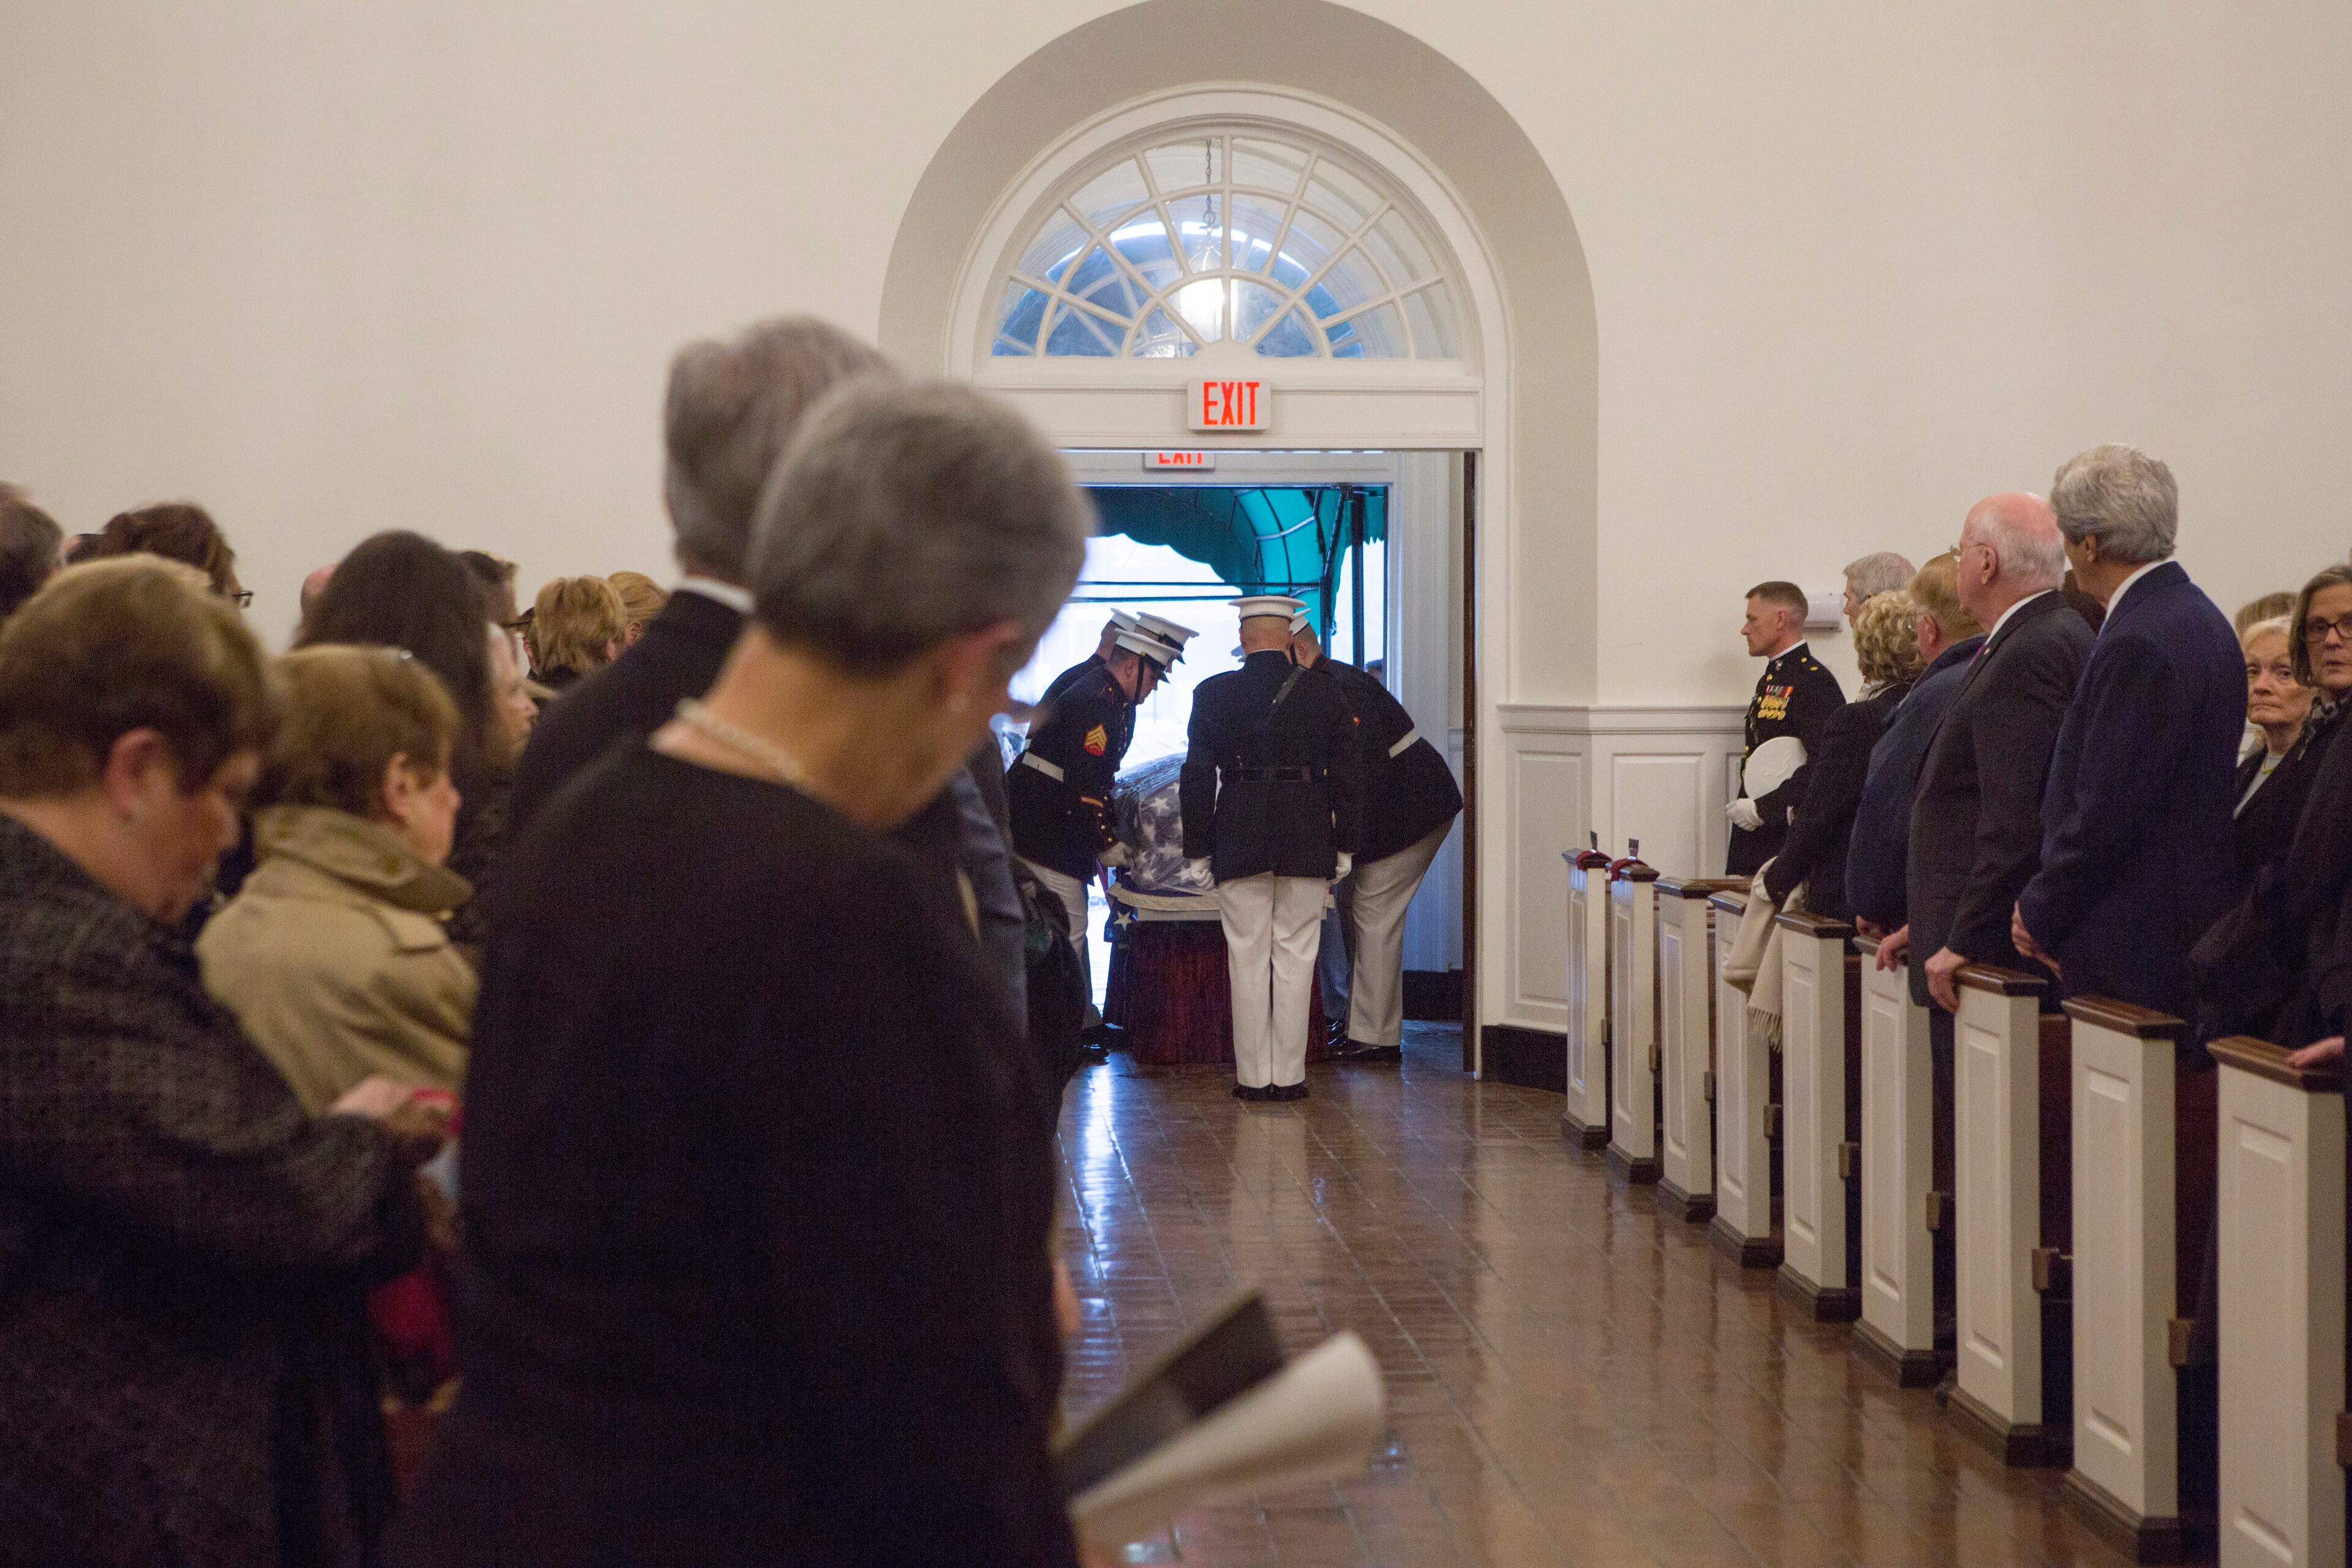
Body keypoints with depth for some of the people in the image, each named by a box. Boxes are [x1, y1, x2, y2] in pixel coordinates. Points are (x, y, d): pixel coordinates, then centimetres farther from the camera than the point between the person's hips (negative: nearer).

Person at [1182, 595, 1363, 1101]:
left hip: (1239, 841, 0)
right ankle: (1289, 1076, 8)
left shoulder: (1212, 694, -1)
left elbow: (1197, 779, 0)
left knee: (1247, 960, 5)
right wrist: (1345, 845, 9)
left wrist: (1199, 847, 6)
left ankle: (1253, 1076, 7)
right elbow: (1346, 774, 3)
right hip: (1307, 841, 1)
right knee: (1295, 958, 6)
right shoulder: (1325, 690, 1)